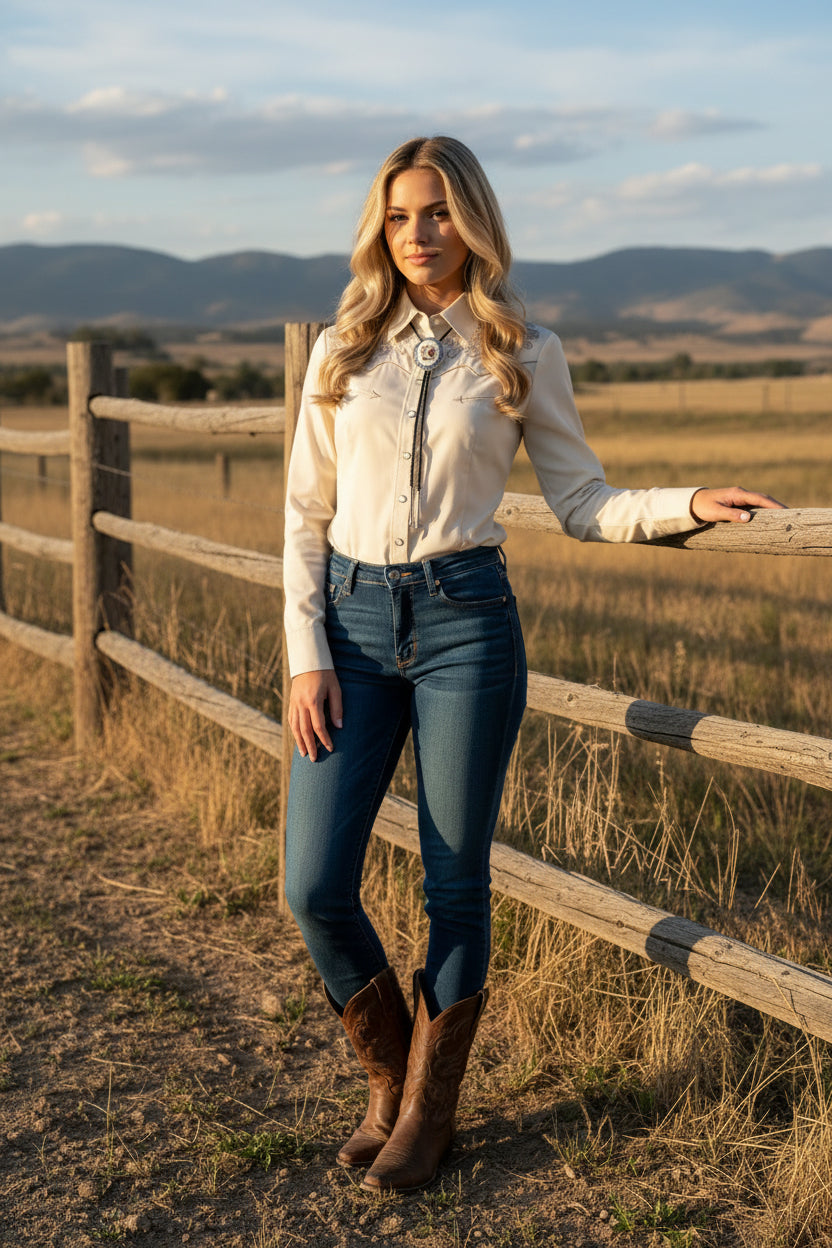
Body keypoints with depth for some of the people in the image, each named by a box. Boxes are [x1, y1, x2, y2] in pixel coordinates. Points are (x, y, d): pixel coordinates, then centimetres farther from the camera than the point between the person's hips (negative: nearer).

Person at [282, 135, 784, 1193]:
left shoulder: (523, 354, 4)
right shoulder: (343, 351, 7)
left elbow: (581, 504, 7)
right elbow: (305, 514, 7)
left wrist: (688, 504, -10)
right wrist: (306, 657, -2)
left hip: (463, 623, -2)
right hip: (352, 622, 2)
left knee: (455, 885, 4)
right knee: (315, 888, -2)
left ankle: (429, 1114, 25)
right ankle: (390, 1078, 24)